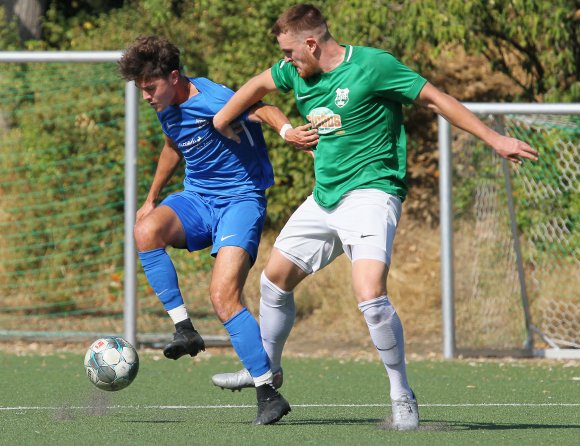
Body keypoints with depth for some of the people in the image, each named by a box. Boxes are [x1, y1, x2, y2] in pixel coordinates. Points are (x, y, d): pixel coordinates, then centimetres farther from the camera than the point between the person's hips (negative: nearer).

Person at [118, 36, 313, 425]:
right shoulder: (167, 108, 6)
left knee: (224, 297, -22)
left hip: (240, 199, -7)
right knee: (147, 229, -26)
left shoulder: (212, 100, -20)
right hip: (197, 197, 7)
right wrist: (152, 198, 33)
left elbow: (262, 111, -37)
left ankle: (269, 393, -16)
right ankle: (184, 330, -18)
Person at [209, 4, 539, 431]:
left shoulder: (372, 65, -15)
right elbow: (259, 84, 26)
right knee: (275, 280, 17)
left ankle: (402, 395, -11)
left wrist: (494, 138, -13)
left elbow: (434, 98, -12)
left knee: (370, 296, -24)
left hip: (369, 192, -8)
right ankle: (267, 369, 40)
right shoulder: (296, 73, 5)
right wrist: (221, 120, 36)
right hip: (323, 198, 8)